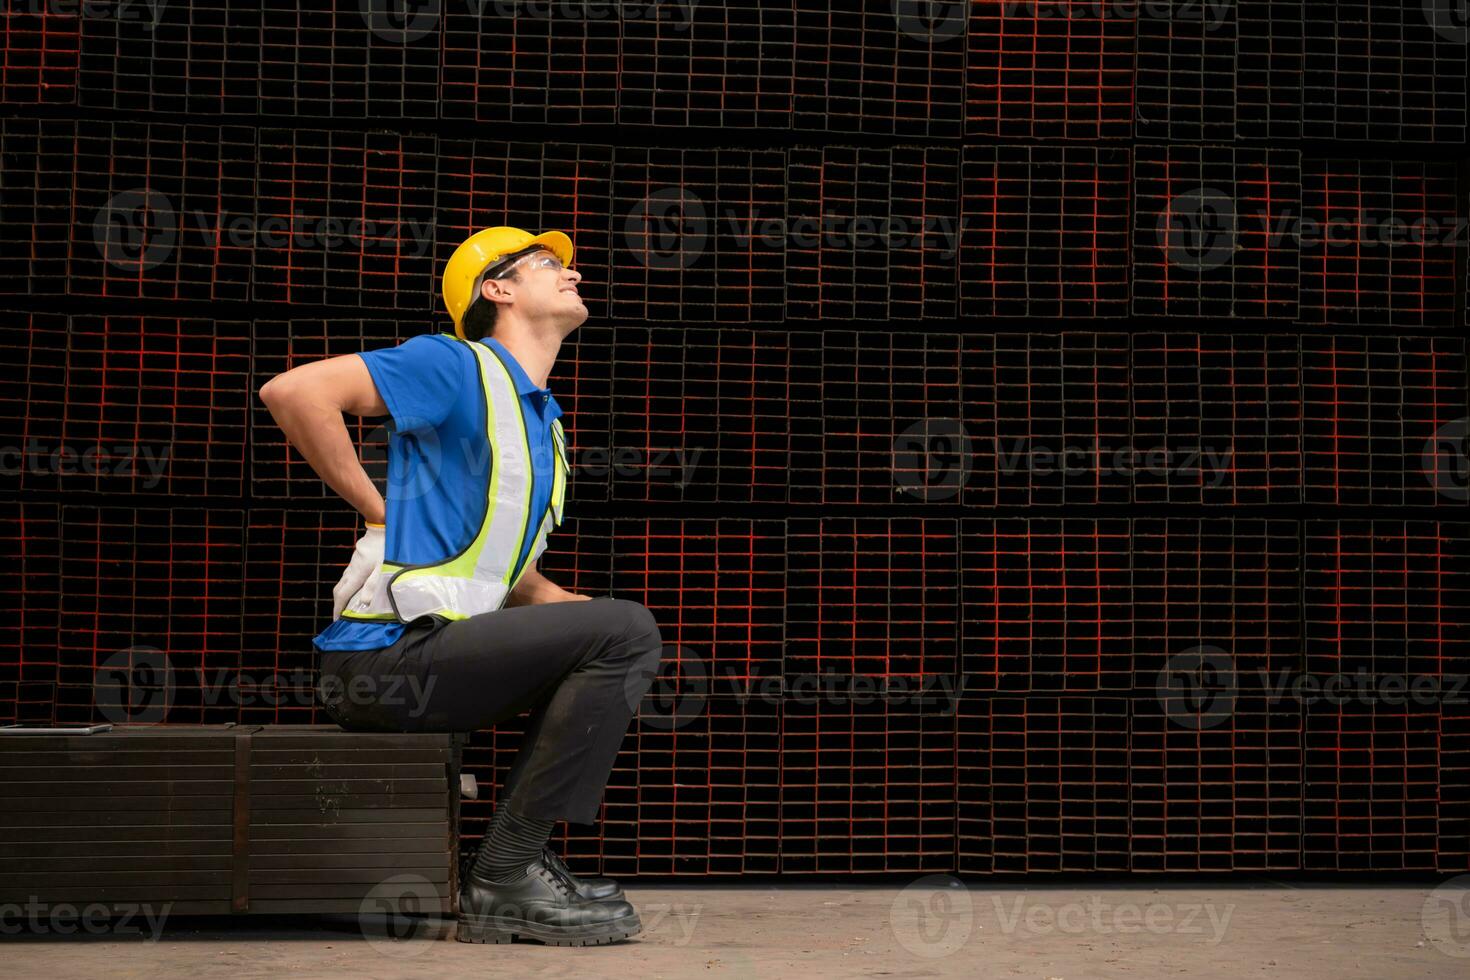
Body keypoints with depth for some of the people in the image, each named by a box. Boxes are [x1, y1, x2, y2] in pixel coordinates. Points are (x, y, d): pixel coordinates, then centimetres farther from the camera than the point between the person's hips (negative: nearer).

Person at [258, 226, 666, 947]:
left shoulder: (542, 421, 22)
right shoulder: (456, 366, -5)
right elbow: (292, 391, -16)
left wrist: (578, 609, 8)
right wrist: (379, 509, -11)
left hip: (443, 645, 9)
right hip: (389, 653, -9)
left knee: (616, 635, 21)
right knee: (627, 634, -15)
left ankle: (521, 866, 11)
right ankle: (506, 876, -14)